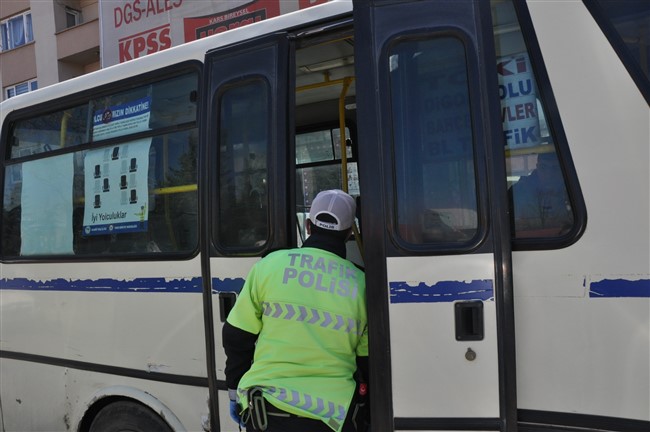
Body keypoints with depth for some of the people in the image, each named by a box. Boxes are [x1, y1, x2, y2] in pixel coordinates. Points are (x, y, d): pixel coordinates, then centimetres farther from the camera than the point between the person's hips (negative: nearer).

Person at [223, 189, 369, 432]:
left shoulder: (269, 264, -4)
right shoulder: (361, 284, -1)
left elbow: (236, 337, 1)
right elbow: (369, 362, 7)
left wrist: (235, 394, 14)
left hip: (265, 411, 0)